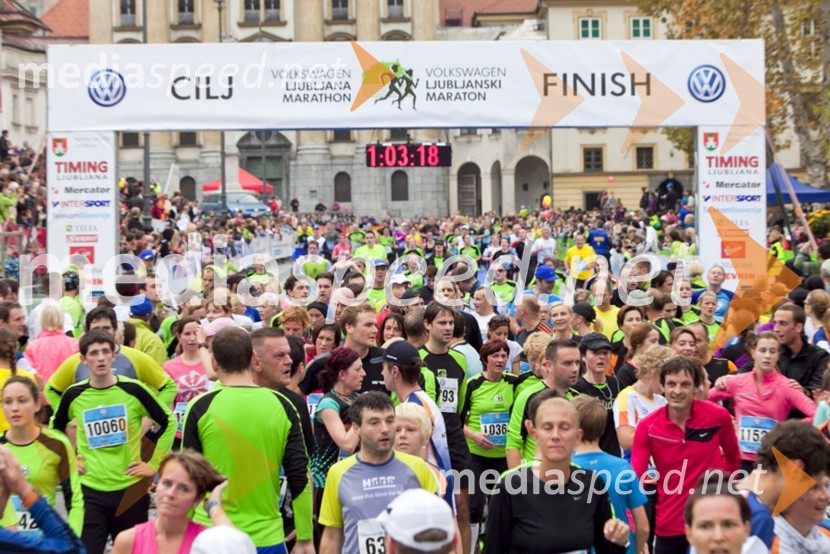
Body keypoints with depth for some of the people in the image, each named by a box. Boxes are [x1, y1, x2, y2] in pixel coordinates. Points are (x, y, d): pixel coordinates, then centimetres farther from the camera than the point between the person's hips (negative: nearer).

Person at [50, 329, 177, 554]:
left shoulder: (132, 389, -6)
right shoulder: (74, 395, -1)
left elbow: (169, 422, 3)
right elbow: (55, 430, 19)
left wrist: (154, 464, 1)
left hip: (130, 489, 0)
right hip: (89, 491, 0)